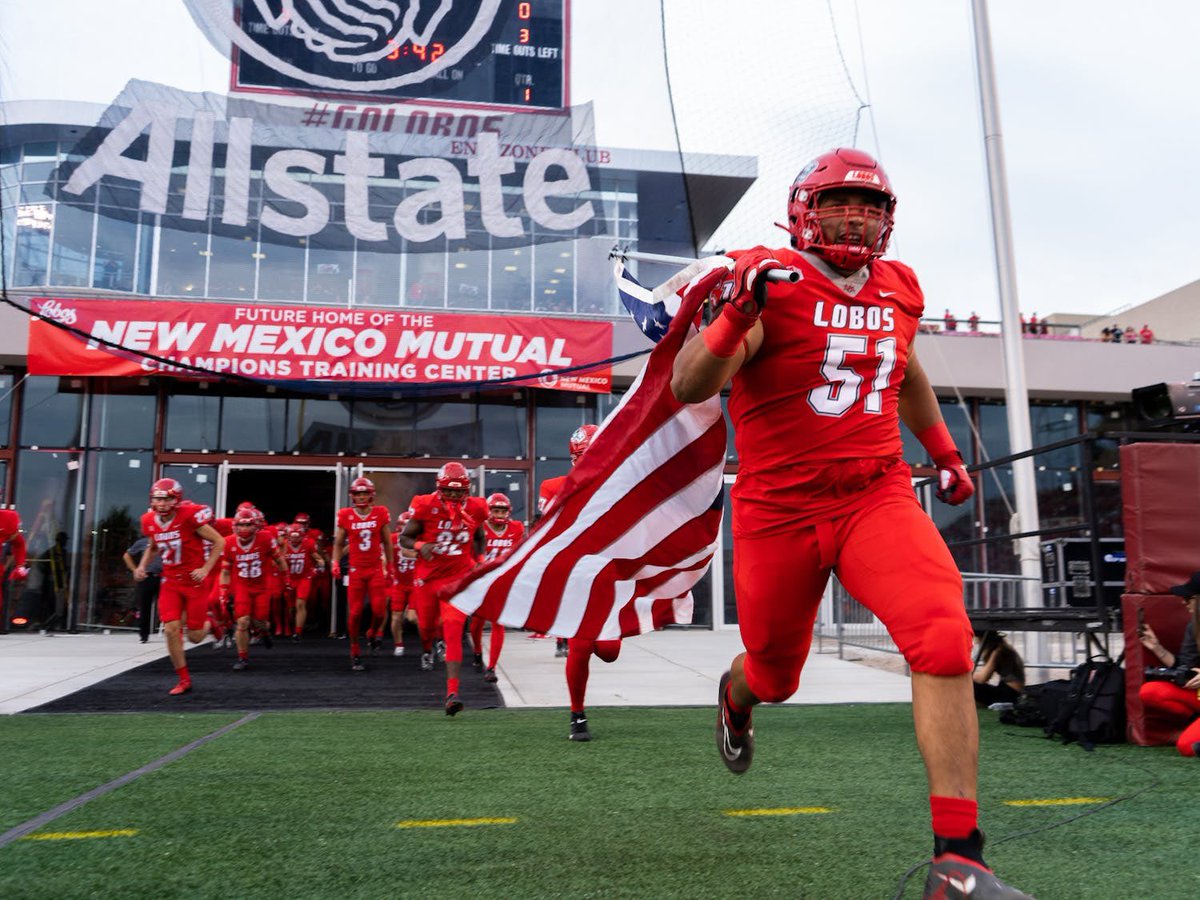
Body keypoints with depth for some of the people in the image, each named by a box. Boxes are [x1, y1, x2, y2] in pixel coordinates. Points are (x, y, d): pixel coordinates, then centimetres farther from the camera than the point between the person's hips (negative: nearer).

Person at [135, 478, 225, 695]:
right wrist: (143, 566, 5)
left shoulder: (190, 516, -18)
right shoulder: (150, 521, 0)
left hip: (194, 580, -4)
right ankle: (184, 680, 8)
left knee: (195, 637, 0)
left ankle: (210, 623, 37)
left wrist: (205, 569, -16)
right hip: (170, 581, 4)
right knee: (171, 630, -8)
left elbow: (219, 542, -10)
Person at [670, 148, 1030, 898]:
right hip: (778, 511, -3)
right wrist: (738, 314, -35)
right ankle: (736, 698, 54)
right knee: (774, 676, 13)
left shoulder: (896, 289, 8)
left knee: (945, 641, -21)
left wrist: (944, 451, 33)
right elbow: (689, 389, -20)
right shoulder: (772, 281, -10)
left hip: (876, 495, 3)